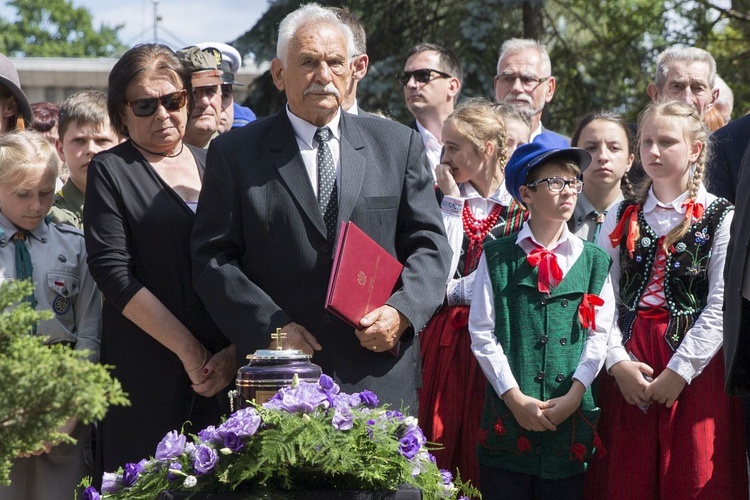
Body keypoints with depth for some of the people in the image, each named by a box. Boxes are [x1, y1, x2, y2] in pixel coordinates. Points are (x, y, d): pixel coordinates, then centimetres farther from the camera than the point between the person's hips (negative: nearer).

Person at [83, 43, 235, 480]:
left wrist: (238, 349, -6)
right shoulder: (111, 170, 3)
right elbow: (113, 272, -7)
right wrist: (188, 348, -12)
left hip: (227, 370, 3)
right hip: (149, 375, -3)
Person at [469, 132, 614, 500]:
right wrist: (515, 397, -9)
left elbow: (599, 333, 4)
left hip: (570, 415, 2)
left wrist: (574, 395, -8)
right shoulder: (497, 257, 5)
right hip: (507, 415, -2)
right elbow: (481, 332, -1)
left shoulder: (593, 260, 11)